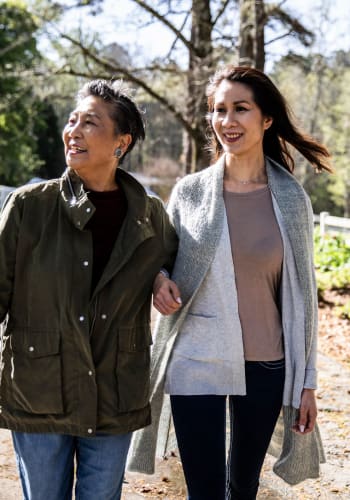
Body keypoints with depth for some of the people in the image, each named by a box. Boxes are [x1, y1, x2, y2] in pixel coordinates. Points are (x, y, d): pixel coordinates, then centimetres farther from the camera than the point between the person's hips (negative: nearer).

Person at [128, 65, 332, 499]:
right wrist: (158, 280, -11)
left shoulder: (291, 199, -1)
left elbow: (302, 293, 3)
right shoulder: (188, 192, -1)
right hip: (197, 362, -1)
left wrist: (307, 381, 2)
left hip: (266, 366, 1)